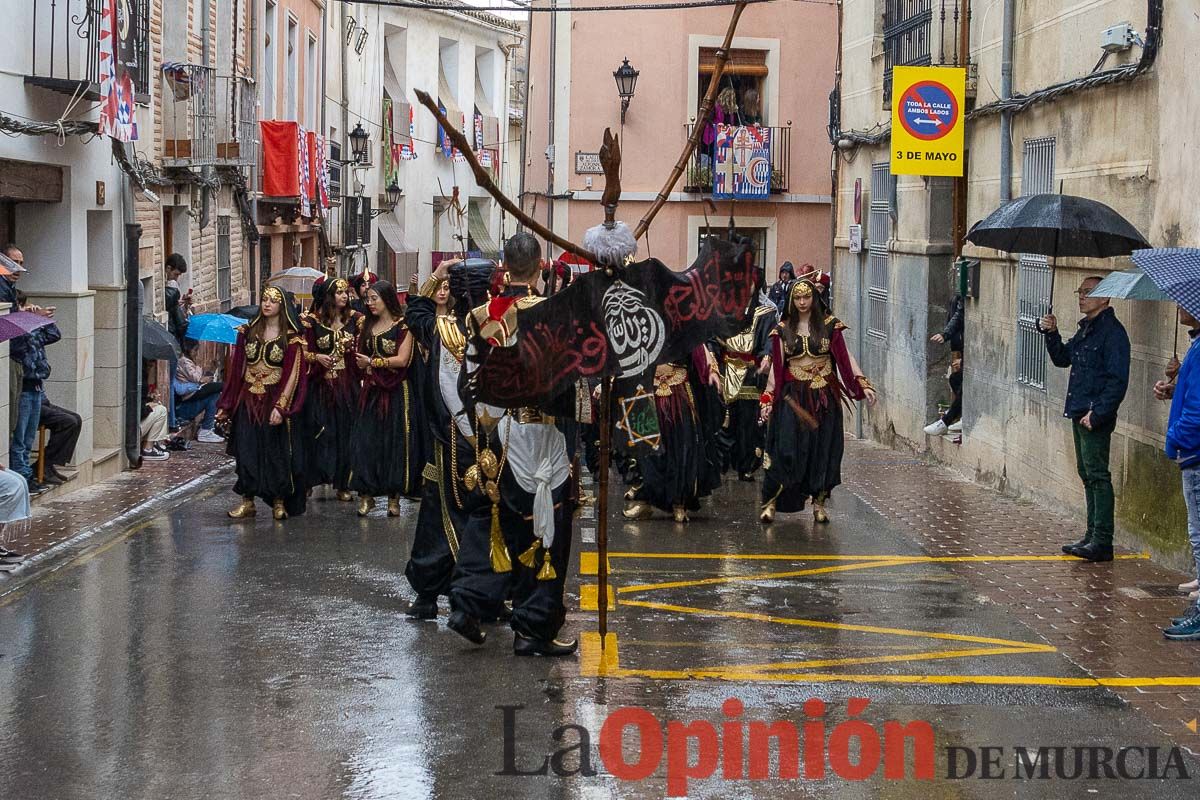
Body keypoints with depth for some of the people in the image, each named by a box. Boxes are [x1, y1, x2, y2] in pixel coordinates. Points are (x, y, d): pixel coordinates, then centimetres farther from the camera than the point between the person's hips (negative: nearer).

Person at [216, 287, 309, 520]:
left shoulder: (290, 337, -2)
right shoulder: (248, 332, 8)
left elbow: (293, 374, -7)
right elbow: (236, 369, 9)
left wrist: (281, 406, -17)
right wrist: (226, 405, 6)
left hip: (275, 400, -3)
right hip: (248, 401, 3)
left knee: (276, 451, -1)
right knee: (246, 450, 0)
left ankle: (279, 501, 8)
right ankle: (247, 501, 5)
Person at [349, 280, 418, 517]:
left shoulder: (402, 325, -4)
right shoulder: (367, 325, 13)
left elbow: (402, 360, -12)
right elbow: (359, 359, 15)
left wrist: (372, 362, -6)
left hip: (396, 392, -5)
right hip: (371, 391, 5)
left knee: (395, 442, -1)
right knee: (366, 442, -3)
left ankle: (394, 497, 5)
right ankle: (366, 494, 0)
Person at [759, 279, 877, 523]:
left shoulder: (829, 325, 2)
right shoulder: (783, 329, 5)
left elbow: (845, 357, -1)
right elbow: (776, 365, 5)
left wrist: (864, 385, -10)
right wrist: (767, 399, 0)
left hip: (823, 397, 0)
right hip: (792, 397, 0)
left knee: (823, 449, 3)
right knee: (785, 448, -8)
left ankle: (819, 503, 13)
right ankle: (770, 503, -7)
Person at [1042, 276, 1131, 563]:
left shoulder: (1112, 332, -14)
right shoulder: (1085, 329, 16)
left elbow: (1117, 380, -18)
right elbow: (1062, 358, 23)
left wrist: (1097, 413, -22)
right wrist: (1052, 334, 6)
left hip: (1096, 417, -10)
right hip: (1079, 414, 10)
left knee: (1098, 476, -9)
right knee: (1088, 475, 13)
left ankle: (1102, 542, -8)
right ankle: (1093, 536, 20)